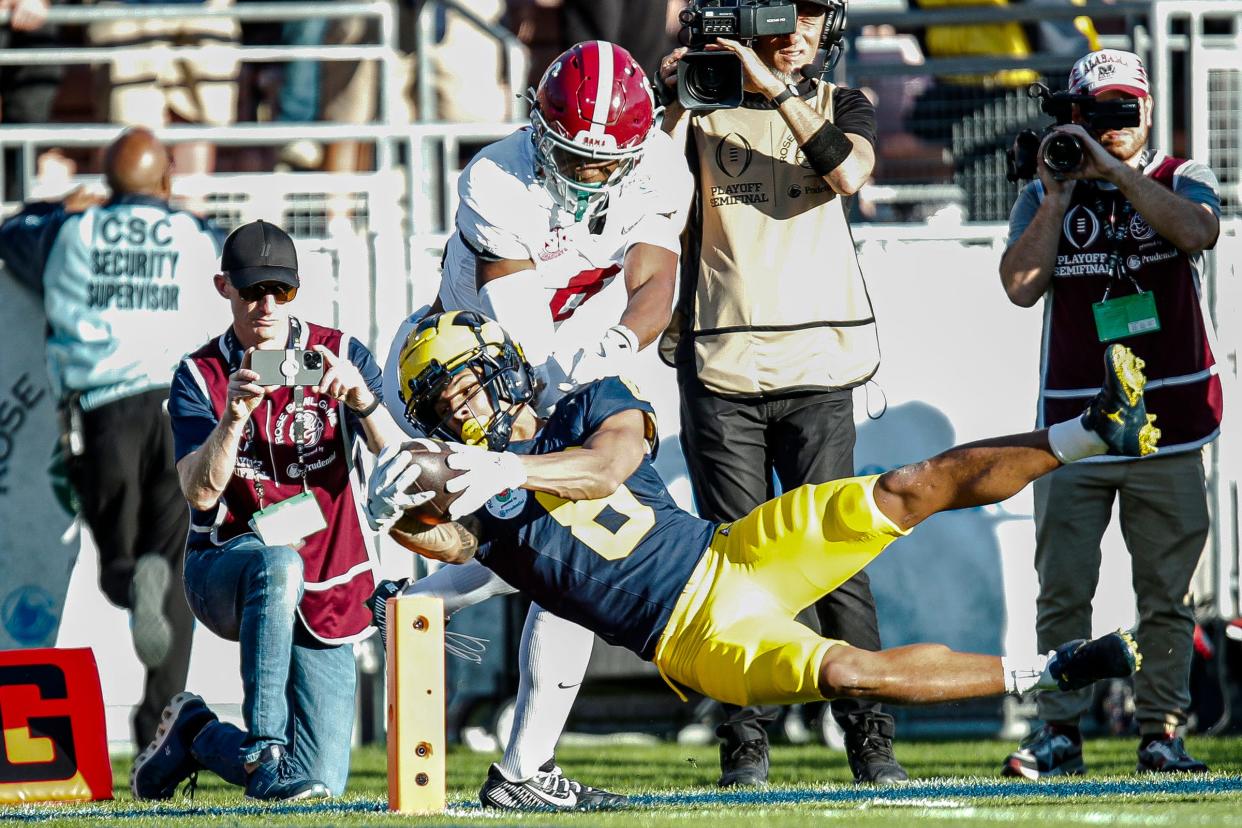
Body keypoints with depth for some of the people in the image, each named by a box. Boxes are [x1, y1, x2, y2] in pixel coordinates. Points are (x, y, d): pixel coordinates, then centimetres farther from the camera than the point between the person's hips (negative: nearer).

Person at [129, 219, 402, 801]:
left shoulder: (342, 356, 0)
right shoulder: (200, 377, -2)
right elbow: (200, 492, -16)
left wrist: (362, 400, -30)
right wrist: (234, 415, -31)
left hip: (326, 596, 2)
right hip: (222, 571, -2)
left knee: (321, 785, -5)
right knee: (278, 564, -41)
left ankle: (199, 736, 24)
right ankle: (263, 749, -35)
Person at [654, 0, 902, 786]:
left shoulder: (841, 107, 12)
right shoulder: (703, 109, 9)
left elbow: (848, 174, -10)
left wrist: (778, 90, -15)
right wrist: (672, 105, -12)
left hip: (815, 368, 0)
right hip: (720, 371, 0)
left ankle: (870, 736, -1)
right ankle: (745, 742, 3)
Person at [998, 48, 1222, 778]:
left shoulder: (1182, 181, 6)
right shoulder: (1044, 197, 9)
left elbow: (1195, 231, -17)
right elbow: (1020, 285, -5)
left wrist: (1112, 168, -17)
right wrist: (1060, 195, -10)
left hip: (1169, 417, -1)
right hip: (1073, 423, 1)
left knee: (1167, 592, 1)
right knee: (1063, 590, -2)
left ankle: (1163, 732, 6)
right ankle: (1060, 731, 3)